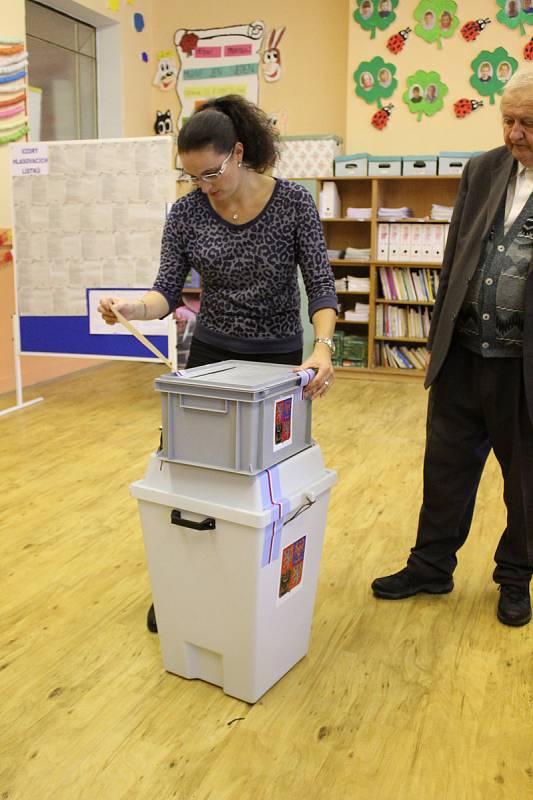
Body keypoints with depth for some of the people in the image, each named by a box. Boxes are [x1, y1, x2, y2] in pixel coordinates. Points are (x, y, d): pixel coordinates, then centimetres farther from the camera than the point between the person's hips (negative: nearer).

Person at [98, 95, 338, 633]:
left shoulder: (293, 203, -13)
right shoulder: (186, 212, -7)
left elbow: (320, 285, -16)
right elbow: (167, 291, -9)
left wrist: (322, 347, -33)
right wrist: (132, 308, -31)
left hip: (279, 359, -2)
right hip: (211, 354, 2)